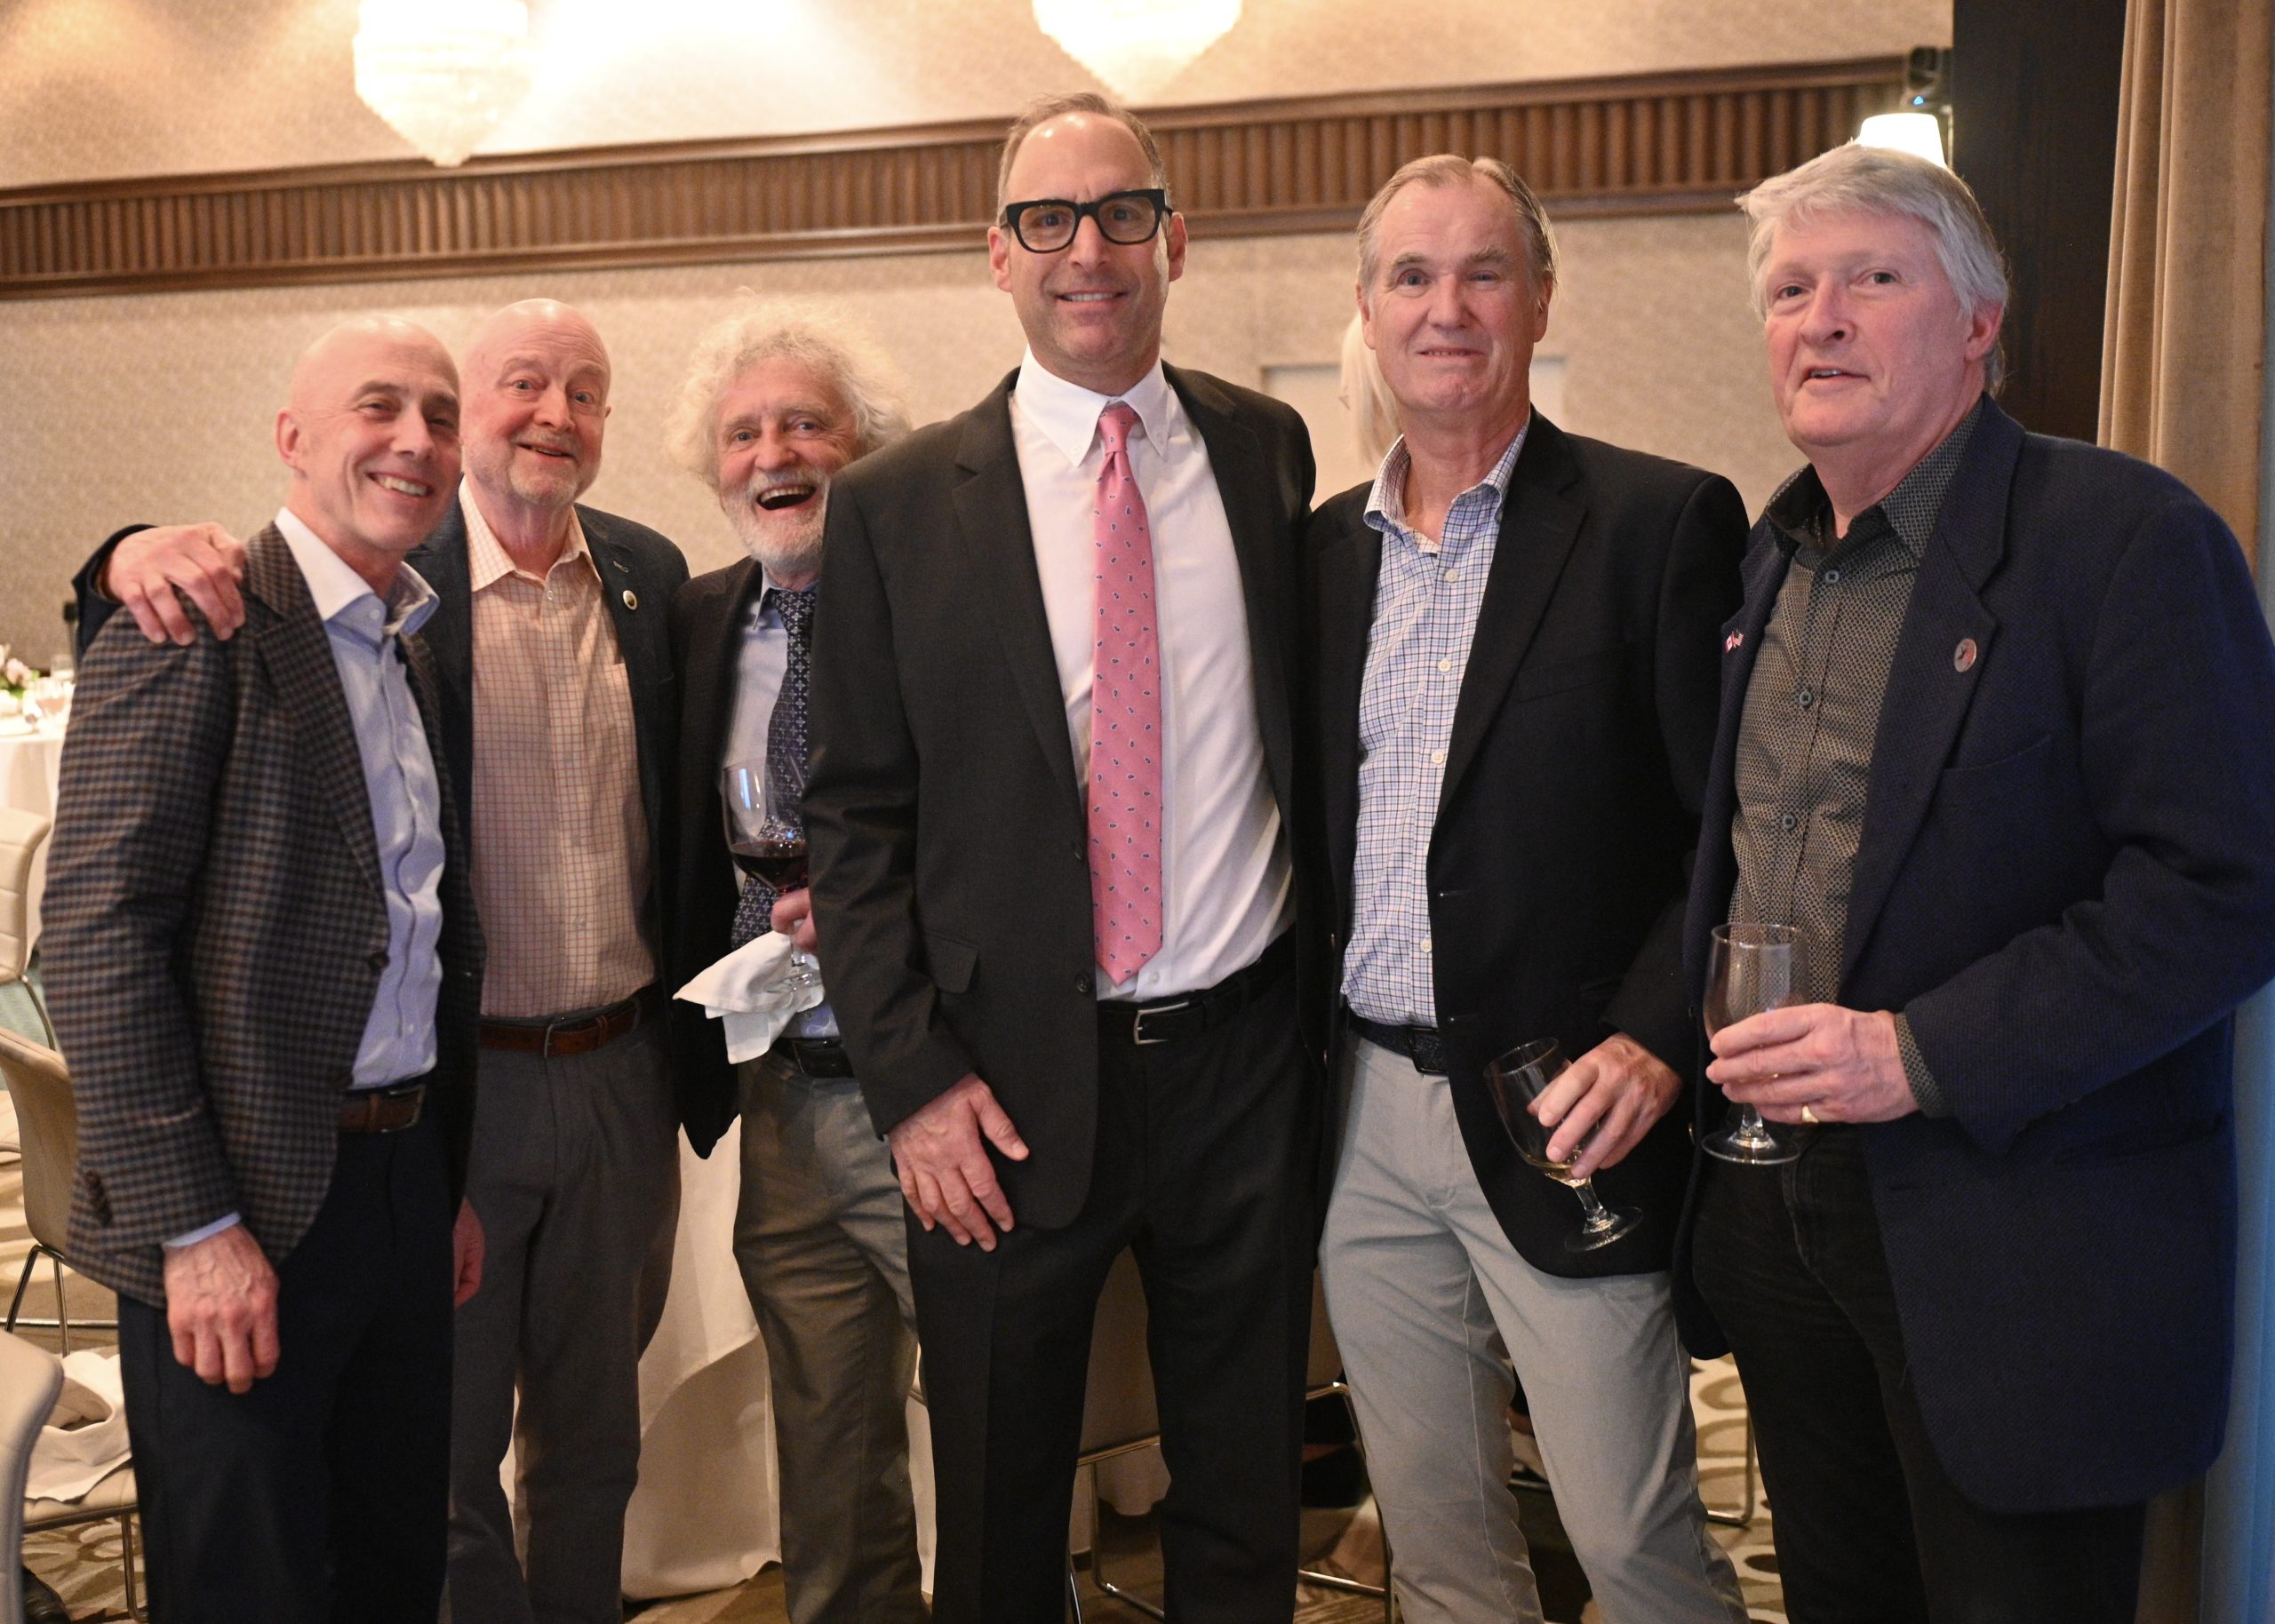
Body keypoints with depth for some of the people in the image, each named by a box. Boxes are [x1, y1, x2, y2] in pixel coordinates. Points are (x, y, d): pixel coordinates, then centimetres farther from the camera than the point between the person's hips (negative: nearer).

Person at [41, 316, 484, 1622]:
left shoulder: (419, 654, 13)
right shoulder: (196, 622, -11)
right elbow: (99, 936, -17)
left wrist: (455, 1183, 15)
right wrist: (191, 1226, -18)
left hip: (403, 1183, 7)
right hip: (242, 1216, -7)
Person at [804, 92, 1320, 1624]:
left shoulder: (1271, 452, 4)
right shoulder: (896, 506, -3)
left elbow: (1304, 727, 11)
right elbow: (855, 819, -3)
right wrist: (912, 1078, -9)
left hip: (1247, 1054, 2)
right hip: (1013, 1085, -1)